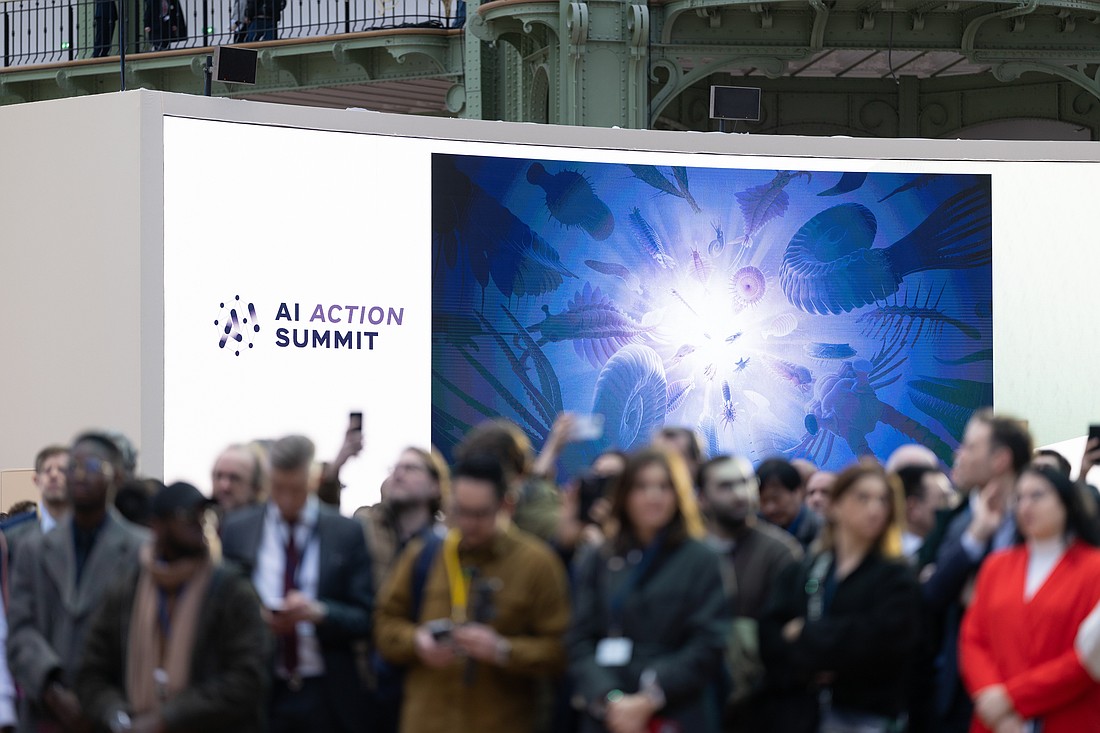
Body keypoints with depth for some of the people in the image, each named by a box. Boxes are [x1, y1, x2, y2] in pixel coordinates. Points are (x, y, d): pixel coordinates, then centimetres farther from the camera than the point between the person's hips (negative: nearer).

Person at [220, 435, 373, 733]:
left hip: (326, 698, 0)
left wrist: (319, 613, -18)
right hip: (258, 692, 1)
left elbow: (366, 618, 0)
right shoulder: (238, 530, 6)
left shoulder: (346, 533, 1)